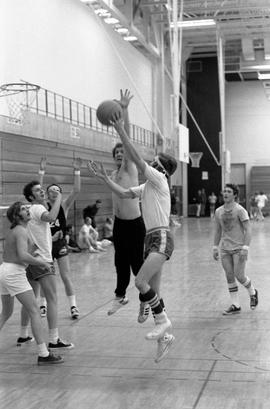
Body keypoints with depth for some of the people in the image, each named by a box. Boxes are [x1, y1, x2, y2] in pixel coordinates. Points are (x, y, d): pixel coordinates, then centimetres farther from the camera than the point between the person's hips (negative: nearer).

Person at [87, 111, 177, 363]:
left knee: (140, 282, -20)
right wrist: (104, 177, 13)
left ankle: (163, 321, -5)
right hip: (152, 239, 9)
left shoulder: (159, 180, -5)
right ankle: (165, 336, 15)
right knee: (152, 289, 7)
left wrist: (121, 131, -14)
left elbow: (136, 159, -13)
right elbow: (123, 193, 18)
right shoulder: (147, 187, 19)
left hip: (161, 238, -9)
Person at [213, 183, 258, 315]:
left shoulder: (240, 210, -9)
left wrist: (245, 247, -18)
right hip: (225, 249, 5)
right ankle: (235, 305, 12)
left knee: (239, 276, -5)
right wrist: (215, 247, 11)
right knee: (229, 277, 3)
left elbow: (248, 229, -11)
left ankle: (253, 293, 26)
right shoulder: (218, 211, 7)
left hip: (239, 248, -5)